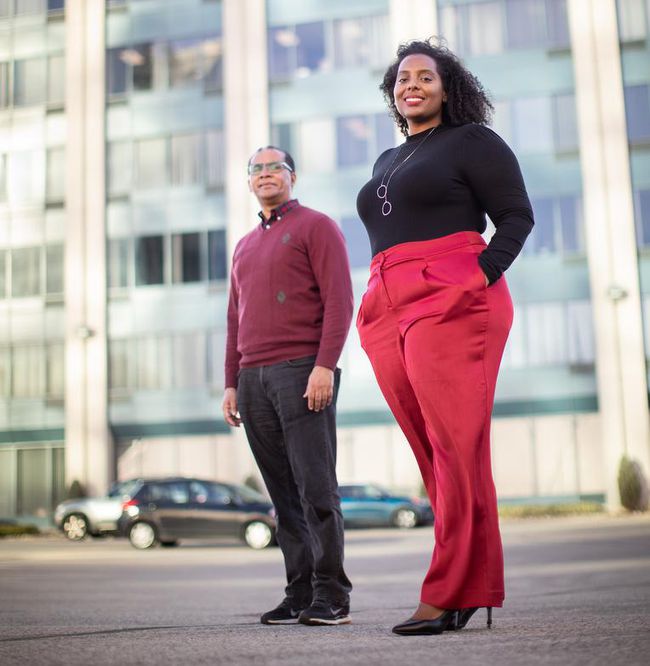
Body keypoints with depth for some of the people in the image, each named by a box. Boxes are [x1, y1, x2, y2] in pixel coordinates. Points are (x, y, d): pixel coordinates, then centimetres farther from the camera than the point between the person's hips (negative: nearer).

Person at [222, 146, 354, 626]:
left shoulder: (317, 226, 4)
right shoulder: (244, 247, 25)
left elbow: (339, 300, -7)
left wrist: (325, 365, -17)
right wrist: (232, 383, 16)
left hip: (302, 372, -6)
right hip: (254, 380, 6)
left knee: (315, 486, -9)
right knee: (284, 495, 4)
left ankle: (331, 595, -4)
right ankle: (299, 593, 8)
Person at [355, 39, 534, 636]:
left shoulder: (471, 141, 8)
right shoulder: (387, 162, 28)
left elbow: (517, 215, 1)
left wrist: (482, 275, -13)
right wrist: (382, 298, 15)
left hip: (451, 304, -7)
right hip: (388, 314, 7)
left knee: (457, 449, -12)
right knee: (431, 454, 2)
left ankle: (452, 593, -11)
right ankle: (476, 584, 7)